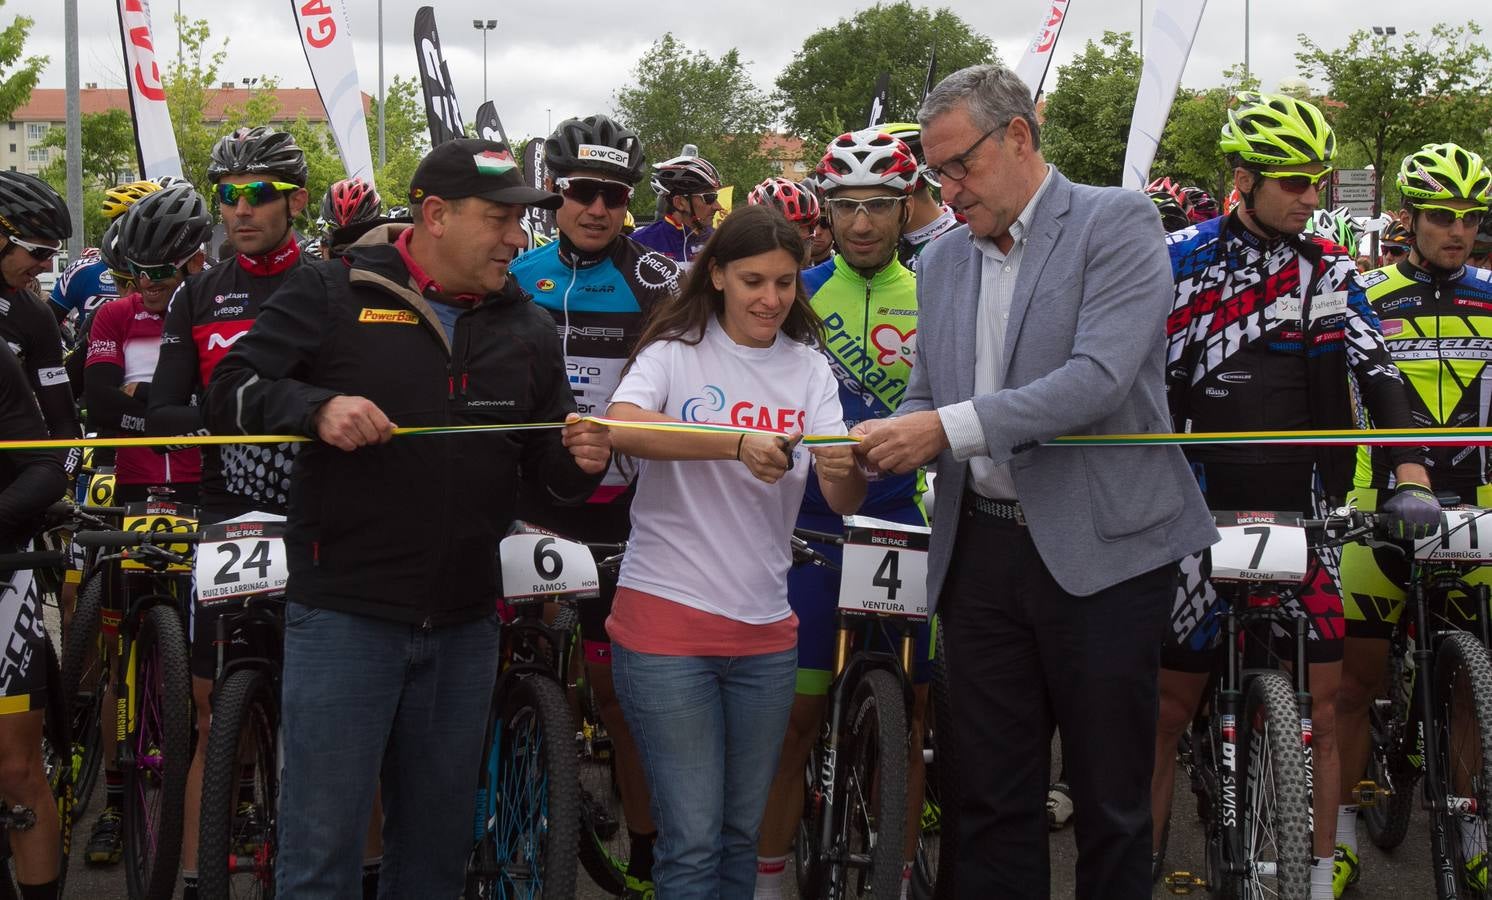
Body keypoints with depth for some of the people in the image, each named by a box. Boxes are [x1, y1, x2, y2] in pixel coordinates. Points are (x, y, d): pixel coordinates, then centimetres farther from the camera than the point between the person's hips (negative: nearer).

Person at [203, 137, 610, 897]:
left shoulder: (527, 329, 10)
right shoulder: (333, 294, -3)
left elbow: (551, 468, 14)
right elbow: (229, 393, -6)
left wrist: (582, 460, -9)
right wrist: (317, 407, -23)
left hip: (465, 626, 5)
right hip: (344, 613, -4)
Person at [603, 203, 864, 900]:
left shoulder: (809, 369, 8)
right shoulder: (676, 351, -3)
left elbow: (843, 501, -4)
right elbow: (621, 426, -25)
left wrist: (845, 468, -28)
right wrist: (739, 444, -36)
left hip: (764, 631, 5)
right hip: (666, 620, -4)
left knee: (741, 835, 14)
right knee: (692, 842, -5)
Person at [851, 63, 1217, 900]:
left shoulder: (1118, 223, -5)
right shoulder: (943, 260, 15)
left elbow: (1099, 378, -18)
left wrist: (950, 427, -21)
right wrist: (886, 441, -6)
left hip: (1100, 549, -5)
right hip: (982, 549, 6)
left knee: (1112, 799, 4)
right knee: (992, 798, 9)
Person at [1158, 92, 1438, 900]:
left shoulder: (1330, 269, 5)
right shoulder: (1184, 264, -3)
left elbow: (1378, 376, -2)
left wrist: (1412, 480, -14)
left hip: (1304, 517, 2)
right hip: (1206, 517, -2)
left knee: (1323, 704, 1)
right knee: (1172, 702, 2)